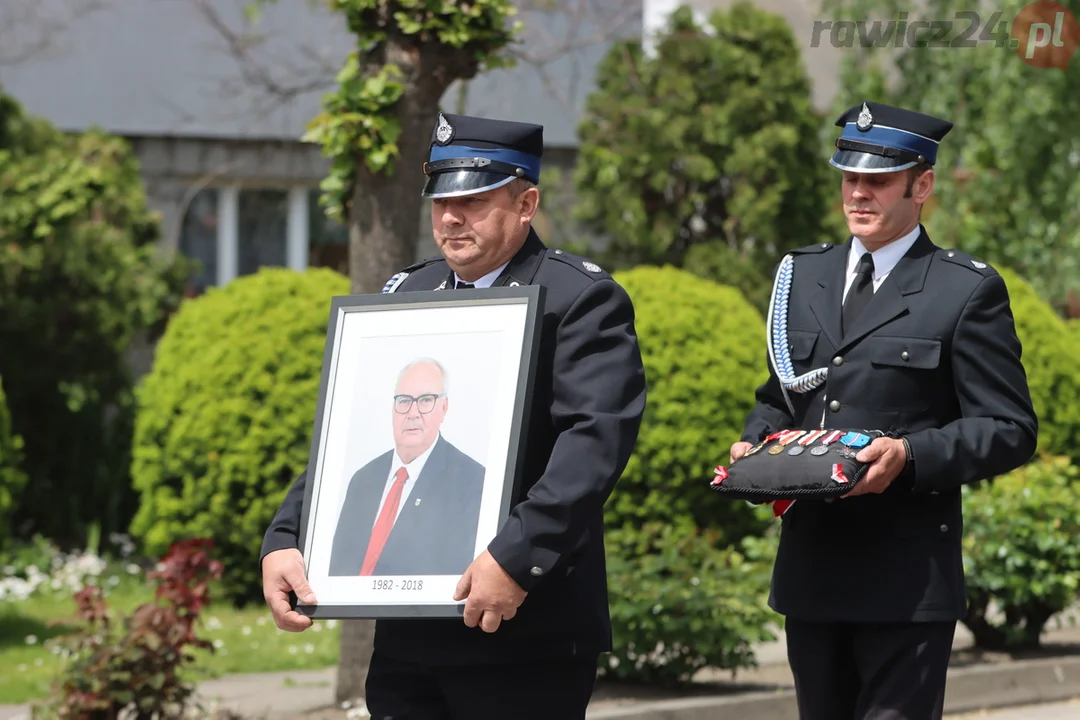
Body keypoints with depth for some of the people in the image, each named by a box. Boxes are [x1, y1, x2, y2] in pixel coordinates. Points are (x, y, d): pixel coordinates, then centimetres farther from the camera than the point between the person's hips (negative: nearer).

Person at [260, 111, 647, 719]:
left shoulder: (582, 299, -3)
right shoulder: (404, 297, 17)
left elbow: (596, 438, -18)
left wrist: (518, 558, -29)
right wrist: (284, 541, -1)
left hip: (525, 638, -6)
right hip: (406, 638, 6)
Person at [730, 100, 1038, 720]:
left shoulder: (968, 291, -2)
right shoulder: (804, 275, 16)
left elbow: (1010, 430, -5)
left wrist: (910, 456, -20)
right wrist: (754, 446, 2)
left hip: (906, 583, -6)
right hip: (811, 573, 6)